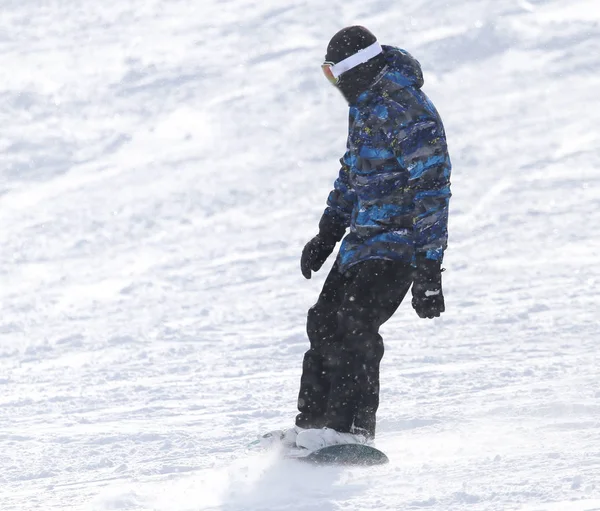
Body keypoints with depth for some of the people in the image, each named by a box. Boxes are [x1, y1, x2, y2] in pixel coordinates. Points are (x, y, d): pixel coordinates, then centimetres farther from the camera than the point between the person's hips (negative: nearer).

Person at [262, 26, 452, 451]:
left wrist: (428, 269, -26)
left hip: (398, 245, -10)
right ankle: (313, 424, 18)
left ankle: (353, 428, -23)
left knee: (354, 328, -21)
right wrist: (328, 235, 26)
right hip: (363, 240, 10)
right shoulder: (364, 105, 11)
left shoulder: (410, 114, -21)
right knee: (325, 324, 10)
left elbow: (431, 190, -23)